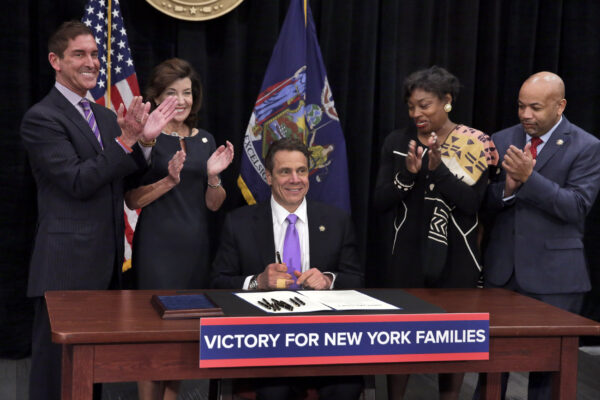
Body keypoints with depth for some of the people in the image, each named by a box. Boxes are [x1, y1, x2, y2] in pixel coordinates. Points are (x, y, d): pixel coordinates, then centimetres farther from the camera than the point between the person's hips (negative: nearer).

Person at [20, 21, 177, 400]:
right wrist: (125, 141, -23)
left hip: (106, 264, 8)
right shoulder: (41, 118, -9)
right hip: (66, 267, -8)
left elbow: (124, 183, 13)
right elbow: (77, 182, -18)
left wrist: (140, 139, -4)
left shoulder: (106, 117, 15)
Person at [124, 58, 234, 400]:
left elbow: (213, 204, 10)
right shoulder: (146, 137, -4)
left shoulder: (205, 140, 10)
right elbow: (132, 199, -6)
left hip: (196, 245, 5)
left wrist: (213, 176, -9)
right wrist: (169, 181, -19)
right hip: (157, 246, -5)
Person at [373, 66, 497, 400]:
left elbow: (471, 203, -13)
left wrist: (438, 168, -25)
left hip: (456, 258, -1)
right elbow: (381, 202, -3)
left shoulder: (475, 144, -4)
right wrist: (408, 173, -19)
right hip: (406, 256, 1)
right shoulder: (398, 141, 1)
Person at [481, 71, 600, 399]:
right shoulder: (501, 141, 8)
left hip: (553, 274, -4)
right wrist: (507, 188, -15)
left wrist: (529, 178, -23)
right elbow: (485, 202, 7)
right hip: (501, 269, 4)